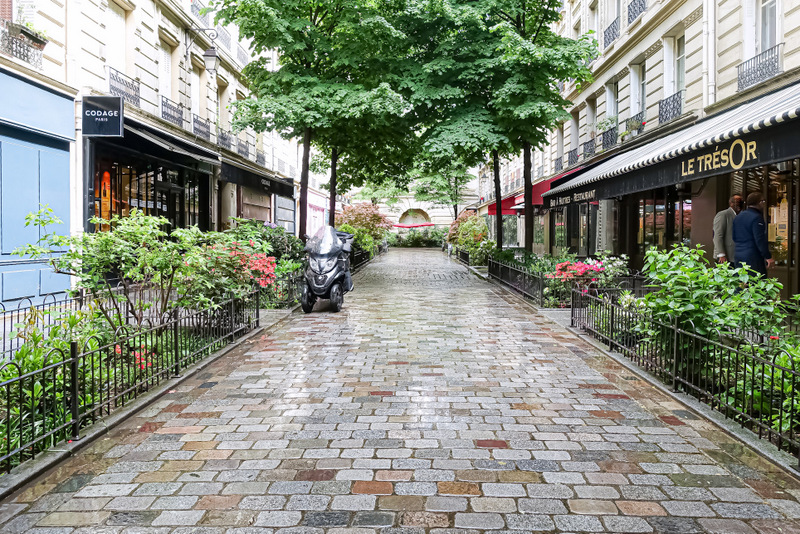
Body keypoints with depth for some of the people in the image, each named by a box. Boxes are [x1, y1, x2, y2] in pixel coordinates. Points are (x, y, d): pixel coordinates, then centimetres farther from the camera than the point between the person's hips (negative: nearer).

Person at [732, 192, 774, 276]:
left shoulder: (738, 217, 14)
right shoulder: (756, 217, -12)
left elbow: (734, 238, 19)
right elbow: (760, 240, -16)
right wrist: (768, 257, -12)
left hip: (739, 256, 8)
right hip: (753, 257, -8)